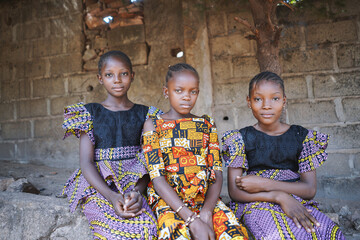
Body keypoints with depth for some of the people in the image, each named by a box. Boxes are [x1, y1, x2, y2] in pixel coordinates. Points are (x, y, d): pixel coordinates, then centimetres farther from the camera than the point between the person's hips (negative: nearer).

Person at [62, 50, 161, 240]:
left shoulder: (145, 114, 11)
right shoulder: (90, 113, 8)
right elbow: (86, 162, -3)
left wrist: (137, 191, -19)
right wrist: (111, 196, -20)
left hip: (135, 182, 1)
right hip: (99, 184, -1)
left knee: (146, 223, -31)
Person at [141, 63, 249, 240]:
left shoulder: (207, 124, 12)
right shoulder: (153, 124, 3)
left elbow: (217, 173, 5)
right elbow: (157, 177, -8)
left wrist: (207, 211, -15)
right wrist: (192, 219, -19)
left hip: (206, 198, 3)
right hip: (169, 199, -2)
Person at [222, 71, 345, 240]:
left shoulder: (302, 136, 7)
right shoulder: (240, 139, 1)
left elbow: (310, 189, 0)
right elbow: (234, 191, -5)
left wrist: (264, 184, -14)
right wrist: (279, 196, -19)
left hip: (299, 203, 4)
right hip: (256, 205, -3)